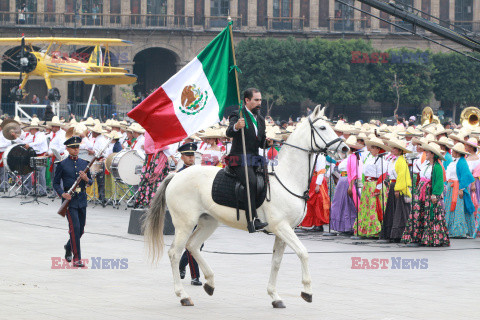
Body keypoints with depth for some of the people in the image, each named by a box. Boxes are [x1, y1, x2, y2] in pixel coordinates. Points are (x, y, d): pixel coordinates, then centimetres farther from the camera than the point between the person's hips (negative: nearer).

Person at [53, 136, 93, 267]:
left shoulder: (84, 163, 11)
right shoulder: (62, 165, -1)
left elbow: (91, 182, 15)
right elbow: (56, 183, 2)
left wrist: (86, 179, -9)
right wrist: (62, 194, -16)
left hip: (82, 199, 5)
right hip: (69, 199, -5)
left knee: (81, 230, 10)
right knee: (74, 227, -13)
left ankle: (69, 247, 38)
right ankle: (77, 259, -11)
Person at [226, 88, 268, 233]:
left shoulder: (260, 119, 19)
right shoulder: (238, 116, -3)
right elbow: (229, 133, -22)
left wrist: (267, 142, -1)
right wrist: (236, 126, -44)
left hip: (255, 159, 8)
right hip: (240, 160, -8)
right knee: (251, 182, -29)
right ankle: (252, 220, -38)